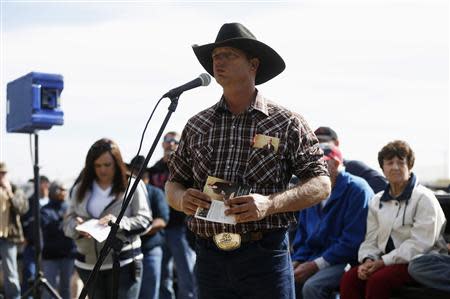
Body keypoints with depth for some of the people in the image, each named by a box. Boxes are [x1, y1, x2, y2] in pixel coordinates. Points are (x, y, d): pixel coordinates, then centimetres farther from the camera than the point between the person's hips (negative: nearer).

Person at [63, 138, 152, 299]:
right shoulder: (80, 189, 10)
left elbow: (144, 219, -5)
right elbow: (68, 221, 9)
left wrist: (119, 223, -22)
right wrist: (78, 227, -14)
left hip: (123, 263, -4)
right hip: (89, 263, 4)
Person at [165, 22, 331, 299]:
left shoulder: (287, 123, -1)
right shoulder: (196, 126, 10)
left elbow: (321, 185, -4)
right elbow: (174, 184, 15)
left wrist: (270, 203, -20)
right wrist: (181, 199, -9)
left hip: (266, 254, -3)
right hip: (209, 256, 4)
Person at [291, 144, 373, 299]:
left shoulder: (356, 189, -10)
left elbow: (352, 241, -17)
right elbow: (303, 234, 18)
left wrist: (316, 264, -18)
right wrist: (296, 262, -1)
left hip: (346, 261, -7)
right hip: (313, 258, 7)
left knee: (312, 286, -30)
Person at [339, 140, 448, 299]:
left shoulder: (424, 198, -5)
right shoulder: (377, 201, 16)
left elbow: (420, 244, -16)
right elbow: (371, 240, 13)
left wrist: (383, 262, -20)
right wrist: (368, 260, -10)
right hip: (388, 261, 6)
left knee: (378, 279, -33)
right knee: (349, 278, -21)